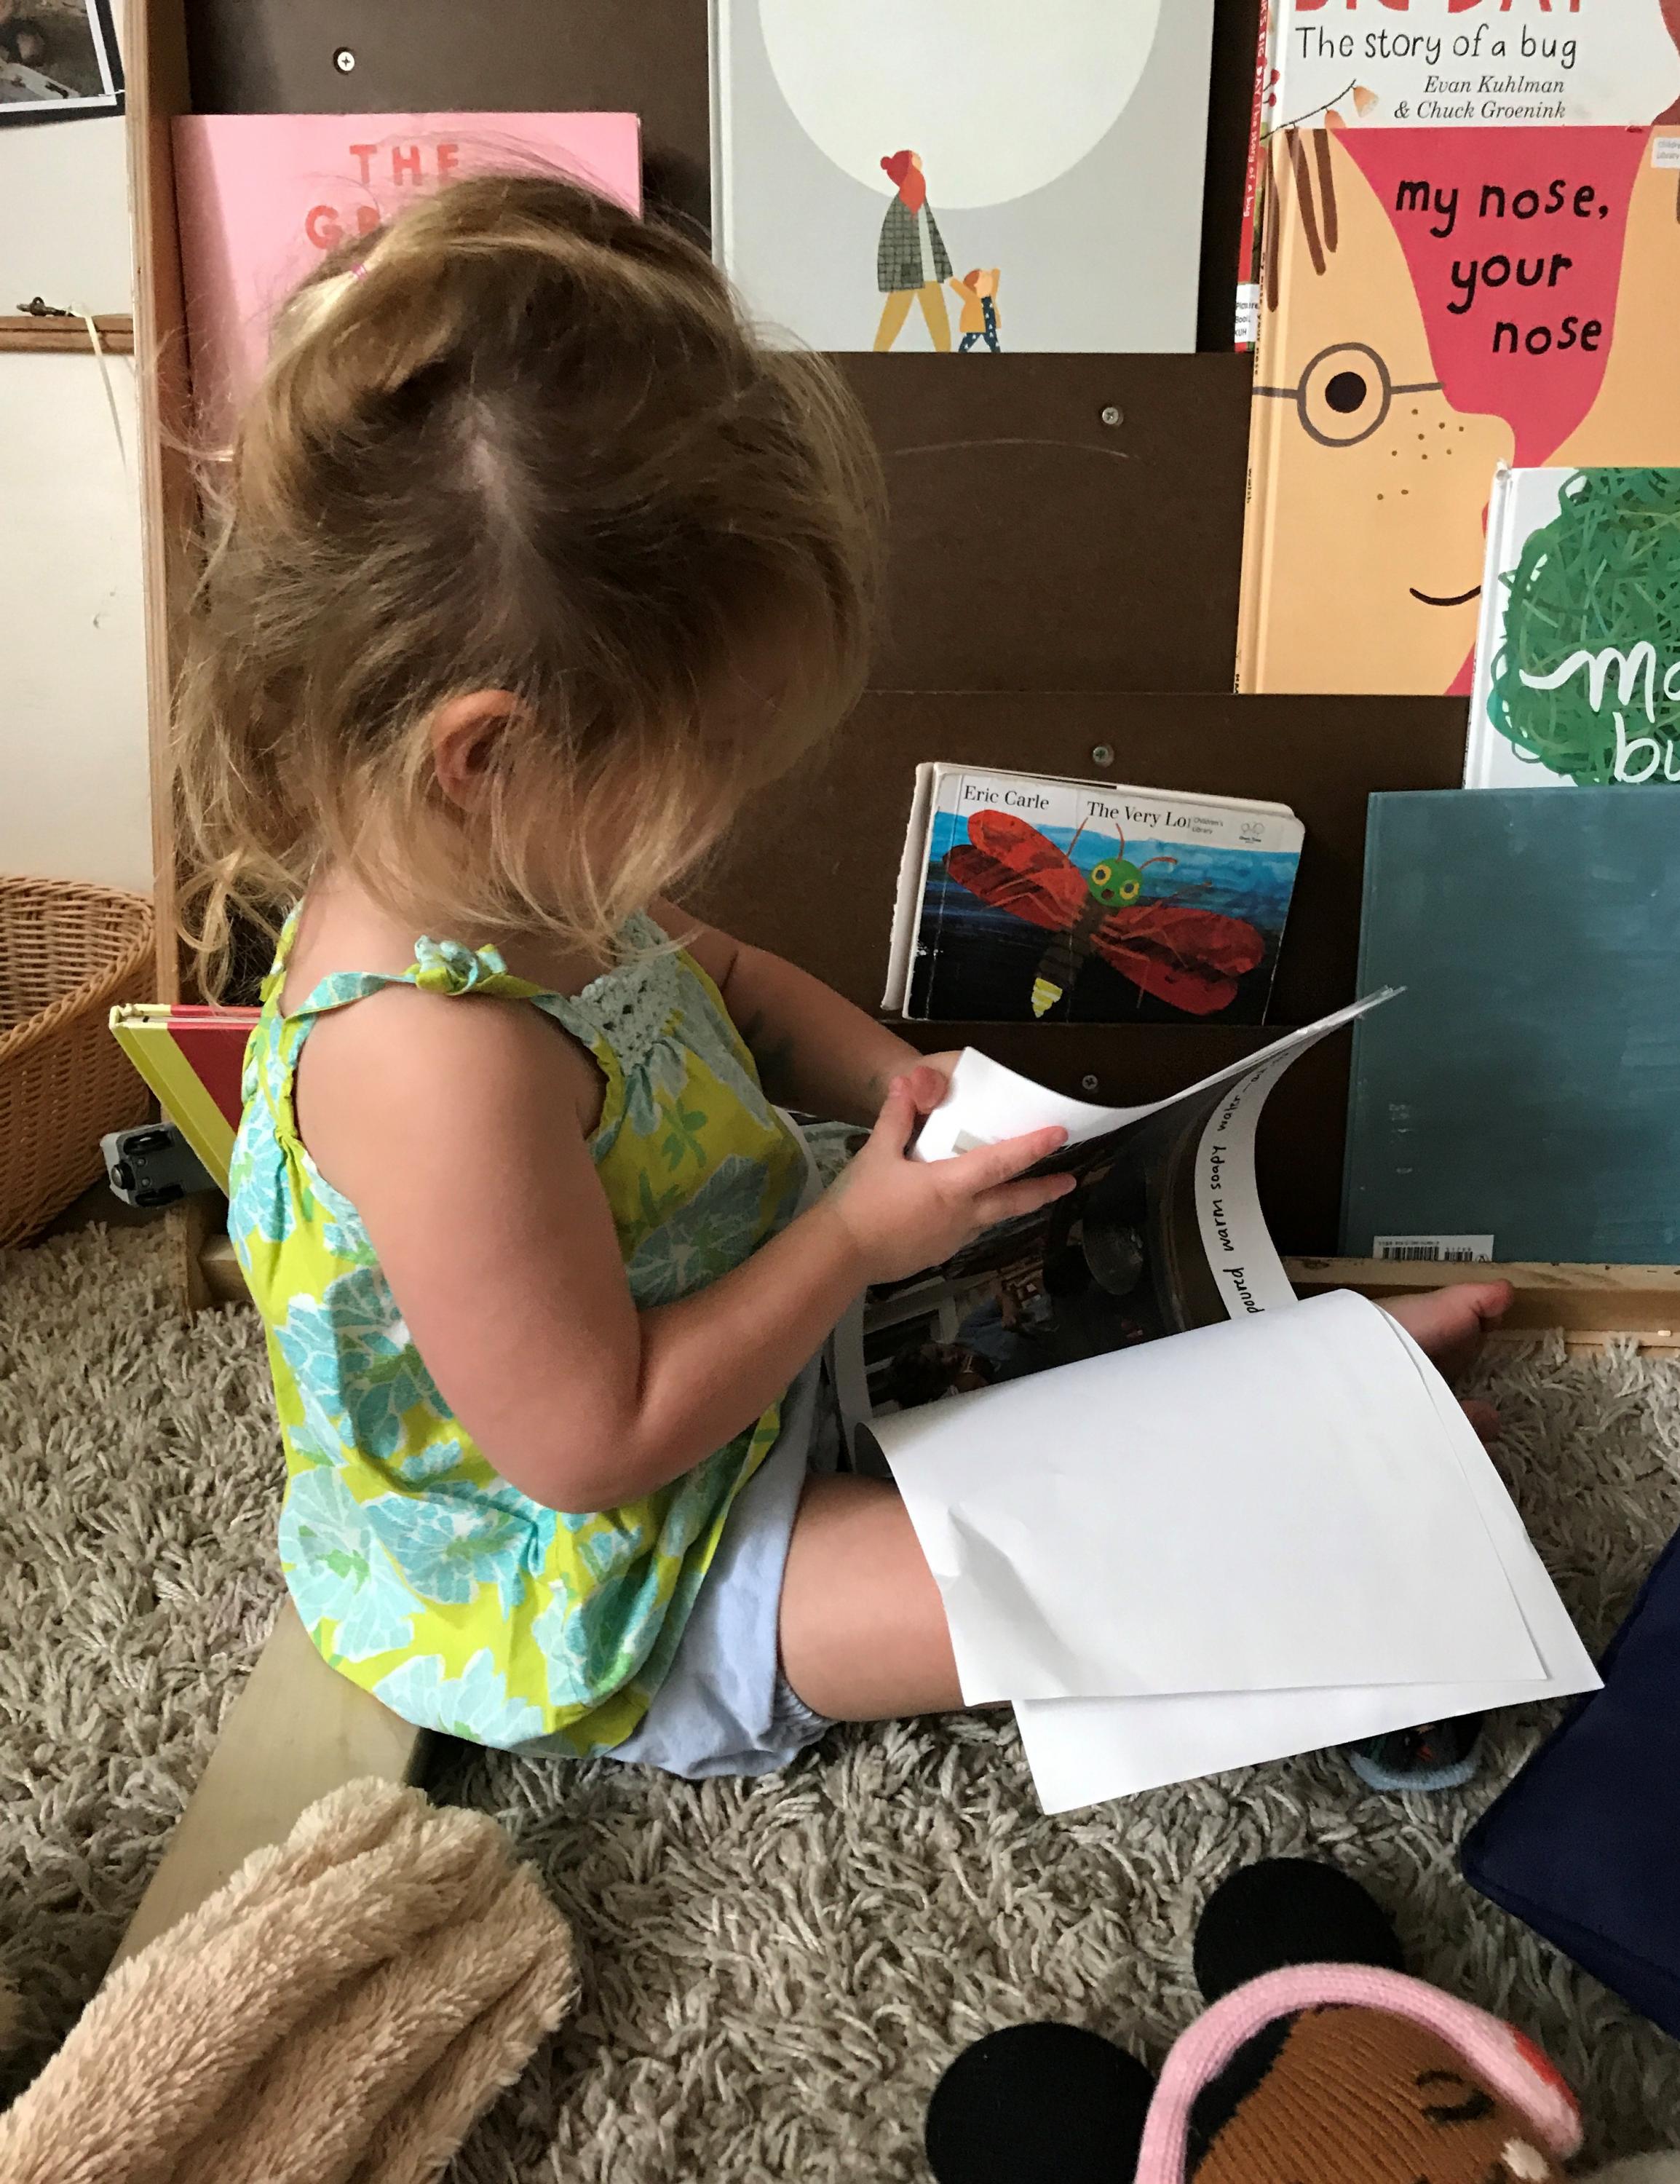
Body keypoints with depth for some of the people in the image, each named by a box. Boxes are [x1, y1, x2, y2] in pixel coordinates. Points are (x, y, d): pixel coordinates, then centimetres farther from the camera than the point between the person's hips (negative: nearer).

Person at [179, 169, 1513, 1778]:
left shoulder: (502, 877, -11)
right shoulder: (439, 1062, -40)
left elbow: (715, 978, 11)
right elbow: (591, 1442, -32)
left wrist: (899, 1082, -5)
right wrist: (857, 1234, -24)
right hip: (587, 1606, -9)